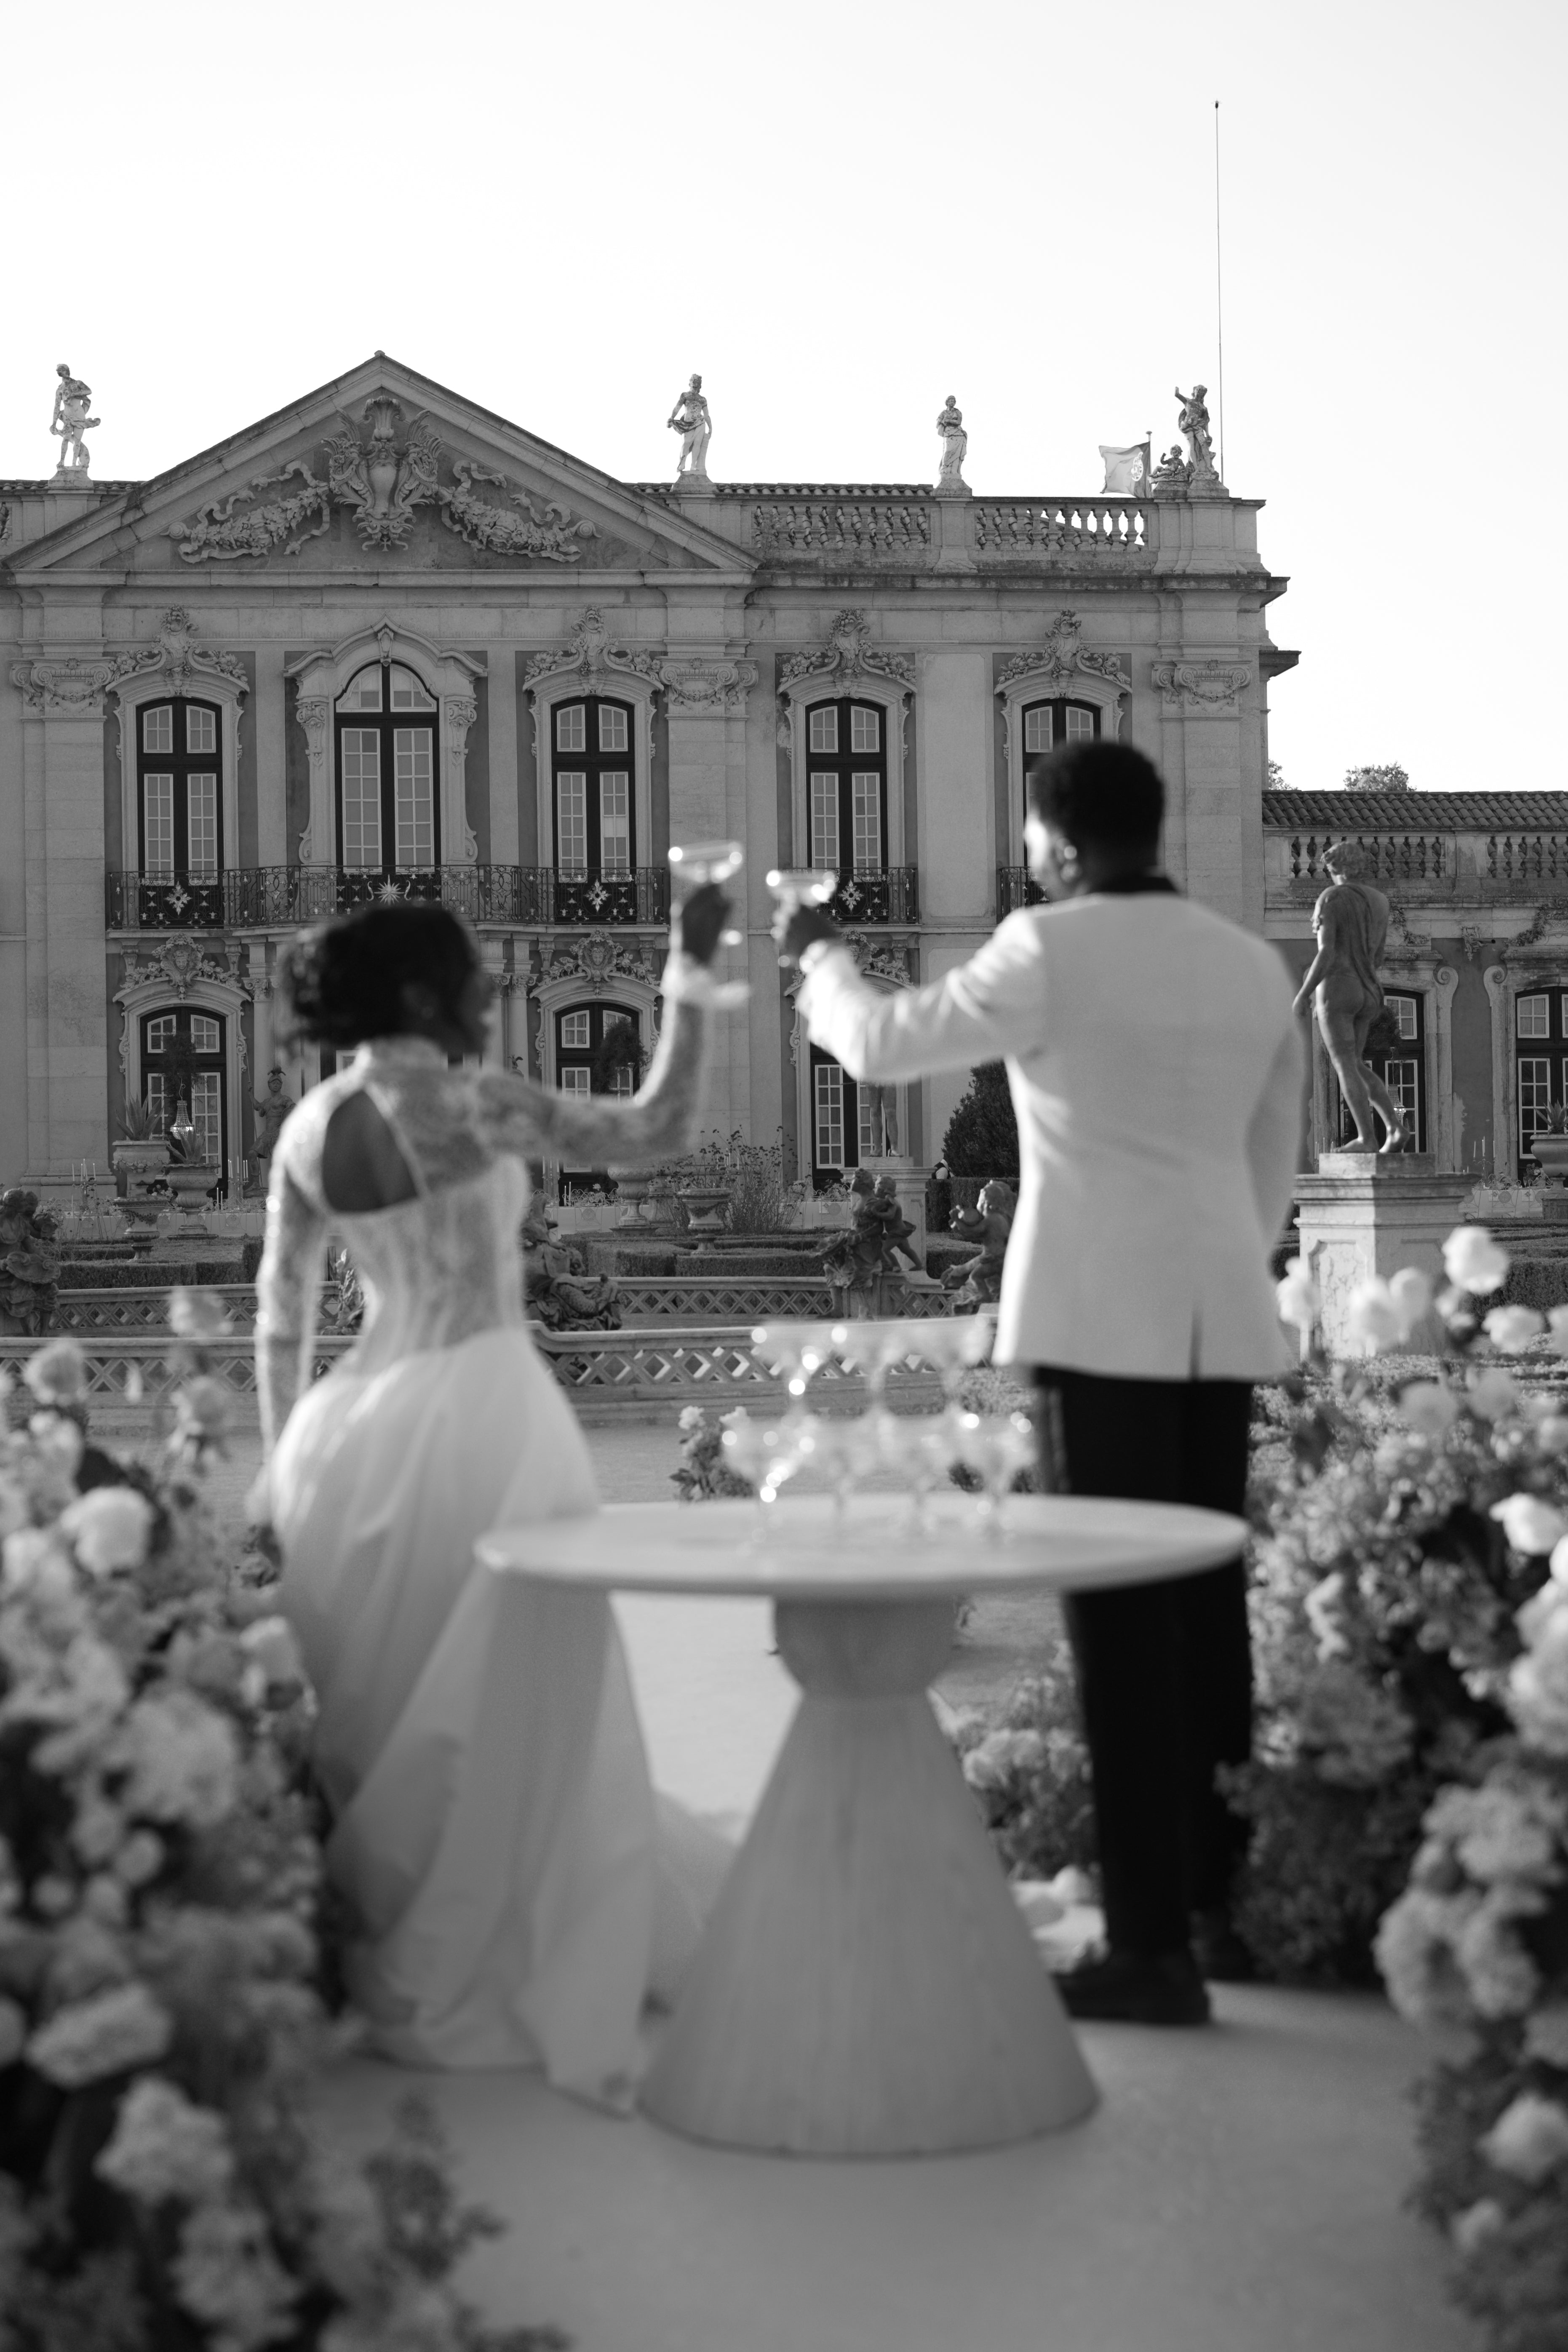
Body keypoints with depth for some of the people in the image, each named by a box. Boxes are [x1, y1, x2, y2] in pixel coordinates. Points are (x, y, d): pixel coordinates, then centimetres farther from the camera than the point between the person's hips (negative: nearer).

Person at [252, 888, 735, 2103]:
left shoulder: (311, 1127, 7)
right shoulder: (476, 1103, -11)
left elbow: (281, 1321, 13)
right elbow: (658, 1133, -7)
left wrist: (288, 1459, 22)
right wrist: (690, 980, -2)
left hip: (359, 1424, 6)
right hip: (481, 1412, -6)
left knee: (374, 1712, 15)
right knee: (497, 1706, 4)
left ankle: (356, 1955, 23)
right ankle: (454, 1982, 11)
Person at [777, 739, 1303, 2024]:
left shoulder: (1053, 949, -8)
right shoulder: (1257, 964, 10)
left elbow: (883, 1045, 0)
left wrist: (821, 955, 19)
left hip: (1103, 1317, -6)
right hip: (1222, 1320, 6)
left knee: (1123, 1622, -5)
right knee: (1208, 1607, 13)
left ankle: (1155, 1947, -4)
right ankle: (1225, 1905, 20)